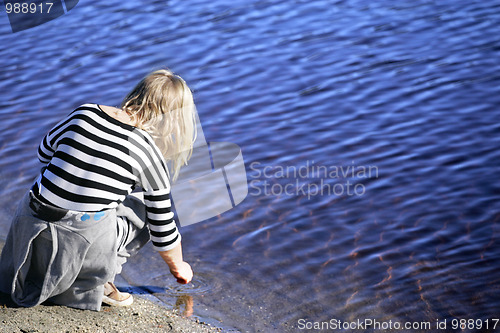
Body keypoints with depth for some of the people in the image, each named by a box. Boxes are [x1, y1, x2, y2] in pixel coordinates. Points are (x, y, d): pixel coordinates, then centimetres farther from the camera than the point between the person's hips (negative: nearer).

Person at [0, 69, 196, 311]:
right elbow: (162, 228, 2)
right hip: (85, 242, -5)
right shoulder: (148, 152, -6)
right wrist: (177, 267, 21)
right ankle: (93, 282, 6)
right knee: (146, 207, 18)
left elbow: (45, 153, 20)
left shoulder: (84, 113, 2)